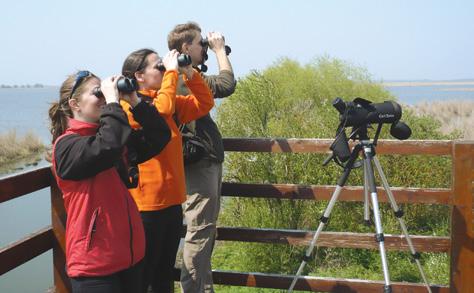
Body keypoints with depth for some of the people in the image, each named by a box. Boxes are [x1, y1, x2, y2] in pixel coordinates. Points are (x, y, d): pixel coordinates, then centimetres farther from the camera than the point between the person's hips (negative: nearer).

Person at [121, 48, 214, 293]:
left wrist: (189, 73, 1)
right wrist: (172, 71, -18)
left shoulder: (171, 103, 10)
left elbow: (204, 104, 13)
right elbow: (162, 109, -30)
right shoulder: (130, 105, -14)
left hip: (172, 201, 8)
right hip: (146, 205, -8)